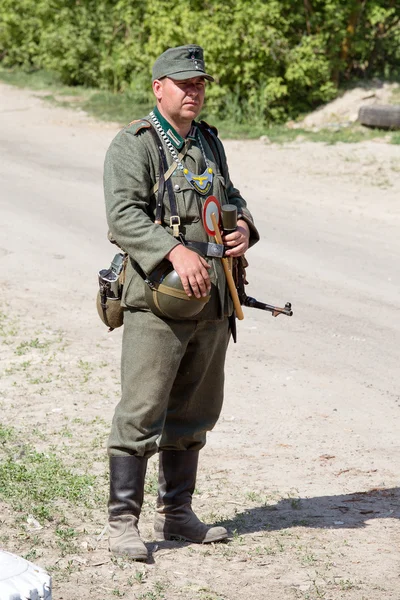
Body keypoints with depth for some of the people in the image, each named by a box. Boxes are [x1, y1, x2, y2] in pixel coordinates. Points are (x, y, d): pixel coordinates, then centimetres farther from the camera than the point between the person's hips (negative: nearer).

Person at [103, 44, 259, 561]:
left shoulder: (209, 142, 17)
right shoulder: (133, 145, -8)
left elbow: (229, 196, 29)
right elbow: (124, 215, -19)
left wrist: (243, 224, 5)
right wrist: (176, 252, -32)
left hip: (213, 303, 8)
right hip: (159, 301, -8)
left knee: (193, 413, 14)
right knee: (141, 414, -9)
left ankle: (175, 513, 26)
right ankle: (122, 522, -3)